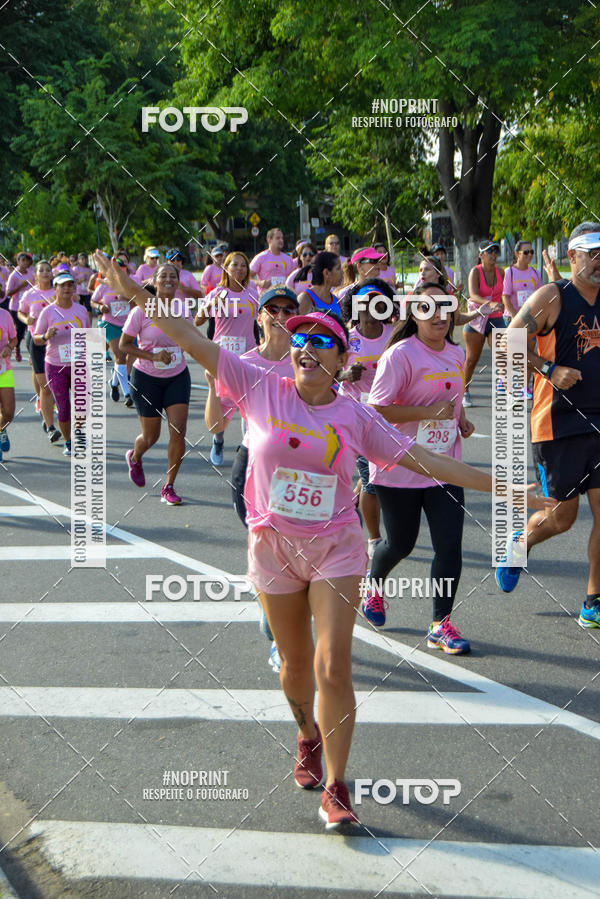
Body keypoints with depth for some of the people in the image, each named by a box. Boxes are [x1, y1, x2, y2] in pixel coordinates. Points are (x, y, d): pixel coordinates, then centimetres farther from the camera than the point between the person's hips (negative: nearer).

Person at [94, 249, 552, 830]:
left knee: (333, 670, -8)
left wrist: (501, 486, -3)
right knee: (295, 662, 15)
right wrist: (136, 295, -15)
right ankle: (308, 738, 47)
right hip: (274, 547, 1)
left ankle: (335, 788, 5)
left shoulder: (356, 418, -5)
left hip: (335, 549, -1)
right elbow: (194, 341, -9)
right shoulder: (261, 390, -6)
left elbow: (422, 459, -1)